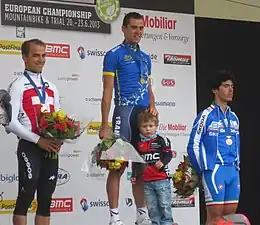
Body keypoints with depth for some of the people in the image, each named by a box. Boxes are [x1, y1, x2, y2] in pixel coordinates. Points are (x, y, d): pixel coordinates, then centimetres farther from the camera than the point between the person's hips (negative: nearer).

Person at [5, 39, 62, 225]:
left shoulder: (51, 87, 17)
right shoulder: (18, 86, -3)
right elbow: (10, 122, -12)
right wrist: (38, 140, -17)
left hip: (51, 148, 6)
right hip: (29, 147, -6)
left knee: (46, 198, 8)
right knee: (26, 196, -6)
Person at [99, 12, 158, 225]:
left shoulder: (145, 58, 18)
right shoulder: (114, 55, -2)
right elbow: (107, 92, -7)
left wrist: (152, 106, 6)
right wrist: (105, 126, -12)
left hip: (145, 115, 6)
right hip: (125, 113, -6)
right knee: (118, 166, -6)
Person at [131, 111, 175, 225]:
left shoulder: (161, 140, -2)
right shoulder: (138, 144, 10)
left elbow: (168, 154, -6)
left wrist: (162, 162, -24)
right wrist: (134, 175, 16)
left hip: (162, 179, -4)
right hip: (147, 181, 4)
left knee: (165, 205, 0)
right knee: (151, 207, 9)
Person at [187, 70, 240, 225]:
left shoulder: (234, 118, 14)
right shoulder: (206, 116, -5)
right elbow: (194, 146, -4)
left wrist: (236, 168, 15)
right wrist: (202, 171, -3)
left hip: (233, 172, 6)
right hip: (215, 170, -6)